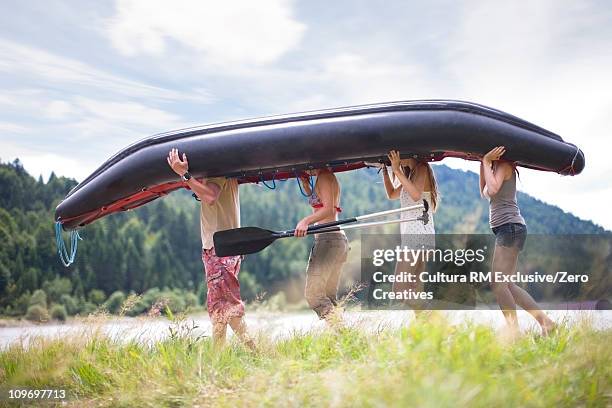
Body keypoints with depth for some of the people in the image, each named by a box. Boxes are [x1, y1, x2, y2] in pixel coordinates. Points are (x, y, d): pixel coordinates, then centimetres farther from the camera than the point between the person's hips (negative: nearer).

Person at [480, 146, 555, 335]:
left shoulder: (504, 165, -7)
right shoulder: (495, 168, 21)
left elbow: (493, 190, -22)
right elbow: (484, 193, 24)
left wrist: (486, 161, -12)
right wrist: (482, 164, 17)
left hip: (510, 226, -10)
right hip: (505, 229, 10)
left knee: (497, 283, -14)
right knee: (506, 284, 8)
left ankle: (514, 332, -15)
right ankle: (545, 321, 8)